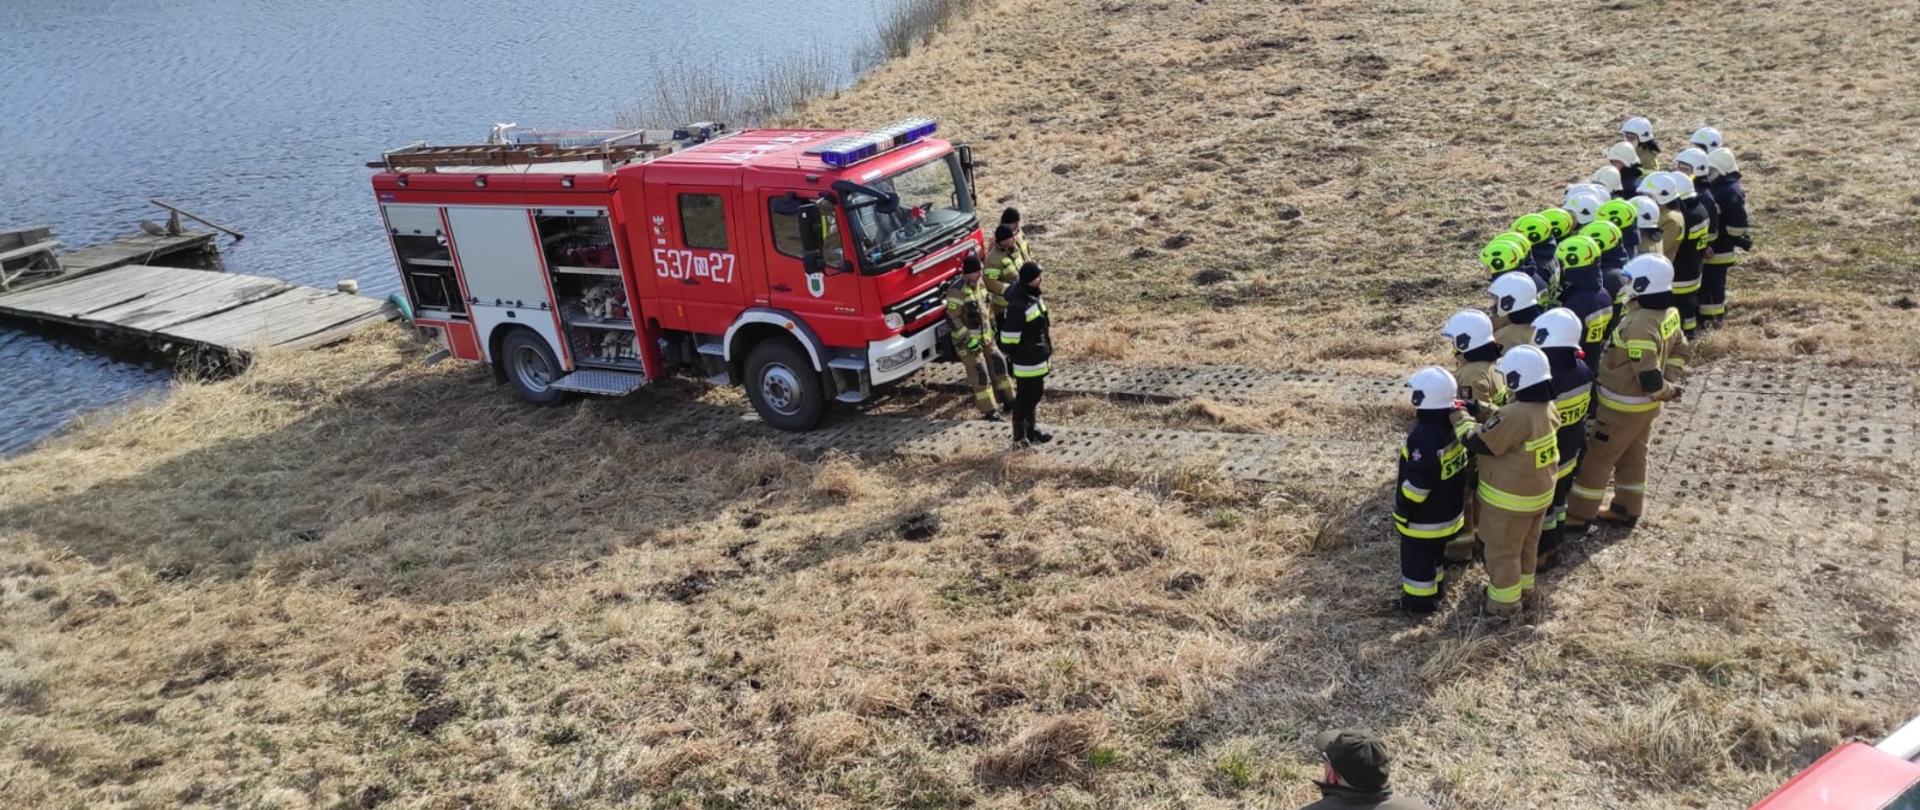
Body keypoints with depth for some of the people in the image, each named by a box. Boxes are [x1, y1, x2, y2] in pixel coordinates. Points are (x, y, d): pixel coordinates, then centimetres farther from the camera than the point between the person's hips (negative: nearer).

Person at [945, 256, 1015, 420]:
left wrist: (992, 324, 20)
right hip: (967, 339, -8)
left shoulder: (981, 283, 4)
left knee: (998, 363, 13)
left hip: (985, 336, 8)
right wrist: (968, 338, -23)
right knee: (980, 373, -8)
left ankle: (1007, 400, 27)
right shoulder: (957, 291, -22)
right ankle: (989, 410, -1)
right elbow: (952, 318, -23)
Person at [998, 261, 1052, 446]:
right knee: (1024, 398, 3)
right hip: (1027, 361, -10)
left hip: (1039, 358, 10)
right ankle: (1020, 437, 15)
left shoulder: (1033, 296, 6)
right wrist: (1011, 359, -16)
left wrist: (1048, 351, 23)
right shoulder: (1017, 305, -26)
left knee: (1035, 394, 21)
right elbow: (1009, 336, -22)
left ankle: (1030, 429, 37)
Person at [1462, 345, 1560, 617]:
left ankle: (1505, 601, 27)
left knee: (1501, 550, 12)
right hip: (1539, 491, 9)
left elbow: (1478, 442, -26)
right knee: (1527, 544, 29)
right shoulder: (1547, 407, -6)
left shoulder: (1516, 415, -35)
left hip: (1510, 498, -9)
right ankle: (1522, 585, 48)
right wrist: (1482, 411, 5)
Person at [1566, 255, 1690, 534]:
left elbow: (1648, 378, -31)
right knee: (1632, 457, 23)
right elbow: (1679, 350, 12)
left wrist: (1668, 391, -12)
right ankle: (1626, 511, 37)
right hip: (1646, 403, 9)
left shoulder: (1639, 325, -33)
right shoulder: (1669, 313, -4)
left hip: (1623, 406, -9)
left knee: (1595, 460, 5)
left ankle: (1579, 517, 16)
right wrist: (1667, 384, 7)